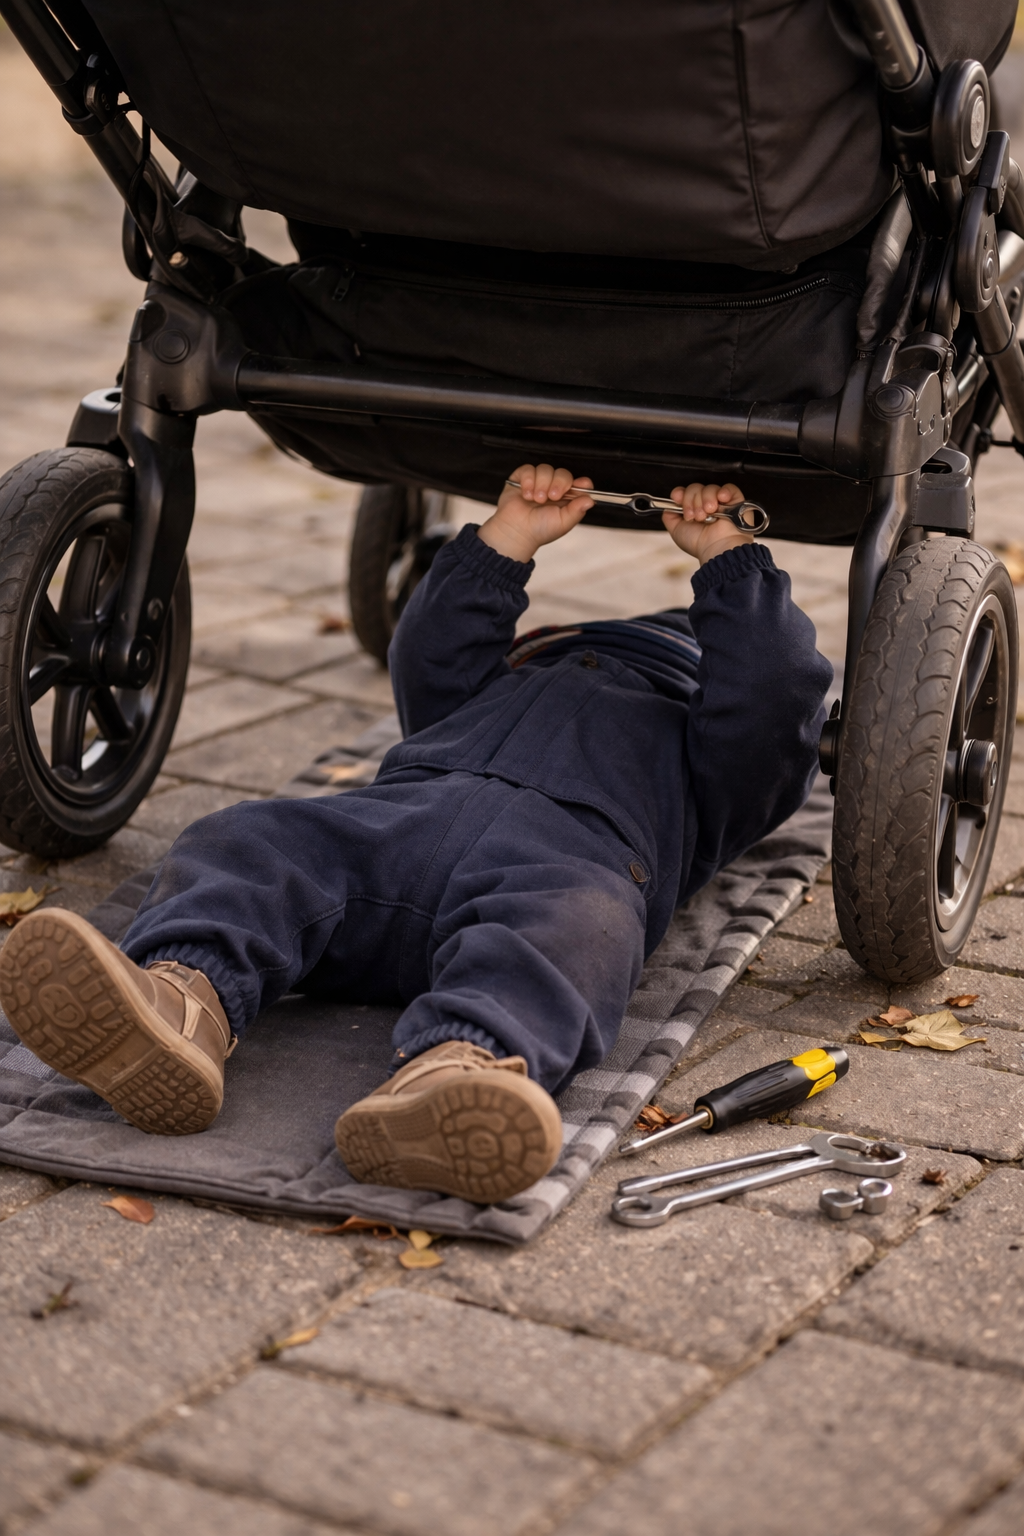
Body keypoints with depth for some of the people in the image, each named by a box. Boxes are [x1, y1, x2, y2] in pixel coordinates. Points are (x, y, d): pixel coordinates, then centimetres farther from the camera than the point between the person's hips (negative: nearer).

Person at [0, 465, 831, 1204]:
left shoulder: (726, 764, 37)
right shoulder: (517, 674, 50)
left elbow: (777, 691, 19)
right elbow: (434, 662, 36)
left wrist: (729, 555, 24)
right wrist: (511, 537, 30)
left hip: (570, 847, -4)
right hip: (402, 806, 4)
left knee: (573, 928, -41)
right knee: (244, 842, -26)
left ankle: (452, 1077, -71)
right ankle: (180, 1002, -57)